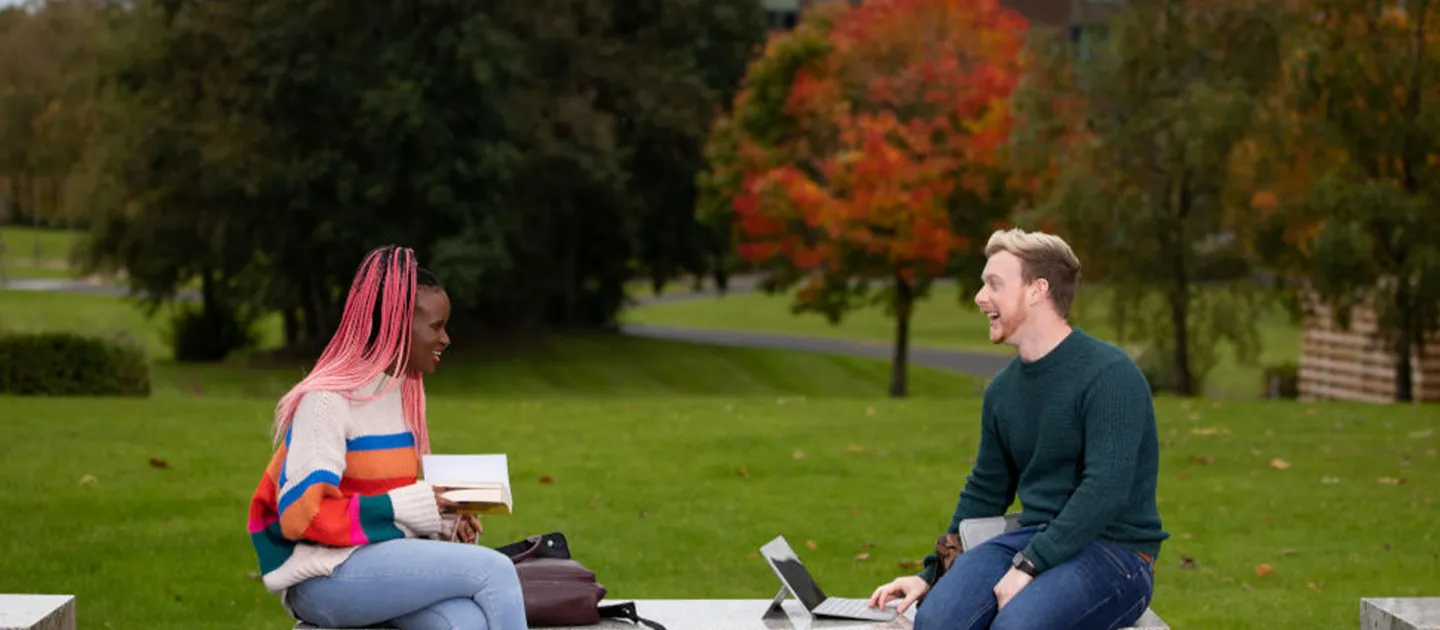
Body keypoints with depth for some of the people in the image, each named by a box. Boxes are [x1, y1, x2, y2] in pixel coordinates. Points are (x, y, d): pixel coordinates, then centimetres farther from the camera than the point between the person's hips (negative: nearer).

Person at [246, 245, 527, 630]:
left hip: (386, 562, 7)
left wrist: (442, 521, -1)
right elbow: (302, 515, -18)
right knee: (494, 571, -23)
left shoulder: (402, 391, 13)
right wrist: (409, 509, -16)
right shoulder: (327, 399, -11)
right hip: (325, 575, -7)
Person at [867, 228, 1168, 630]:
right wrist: (931, 576, 12)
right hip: (1032, 537, 6)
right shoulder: (1003, 389, 12)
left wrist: (1028, 566, -24)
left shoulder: (1110, 375, -12)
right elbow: (983, 494, 21)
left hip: (1116, 550, -6)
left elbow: (1105, 489, -21)